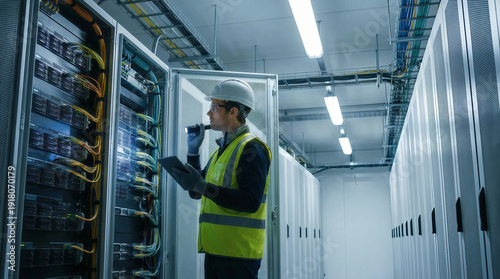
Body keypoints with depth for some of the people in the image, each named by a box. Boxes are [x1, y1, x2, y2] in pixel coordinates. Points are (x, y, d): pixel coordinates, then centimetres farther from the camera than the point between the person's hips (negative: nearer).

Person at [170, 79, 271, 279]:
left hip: (238, 251, -9)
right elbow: (196, 193, 18)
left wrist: (204, 186, -26)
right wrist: (193, 151, 10)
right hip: (215, 249, 9)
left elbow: (251, 202, -22)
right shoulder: (221, 150, 17)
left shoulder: (251, 149, -12)